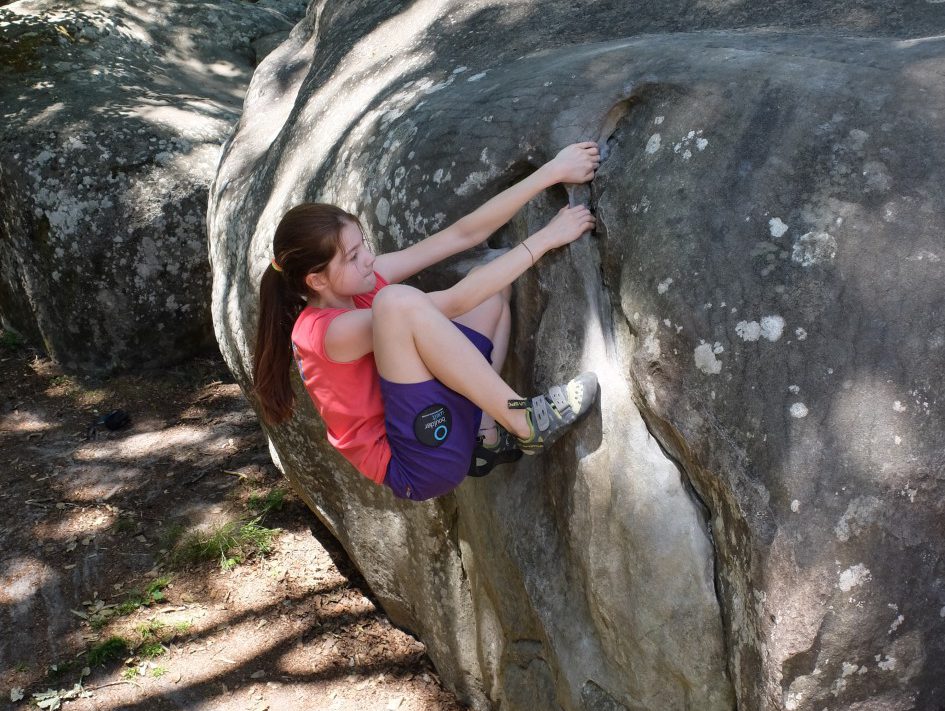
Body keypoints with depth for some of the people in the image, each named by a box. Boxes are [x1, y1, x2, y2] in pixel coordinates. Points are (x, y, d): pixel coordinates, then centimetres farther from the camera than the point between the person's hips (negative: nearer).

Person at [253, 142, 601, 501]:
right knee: (397, 299, -32)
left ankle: (487, 433, -2)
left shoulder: (362, 283, 2)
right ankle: (523, 422, -21)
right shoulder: (331, 331, -21)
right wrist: (544, 239, -21)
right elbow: (454, 303, -25)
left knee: (495, 279, 12)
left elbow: (463, 233, -4)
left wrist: (553, 171, -10)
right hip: (418, 468, -9)